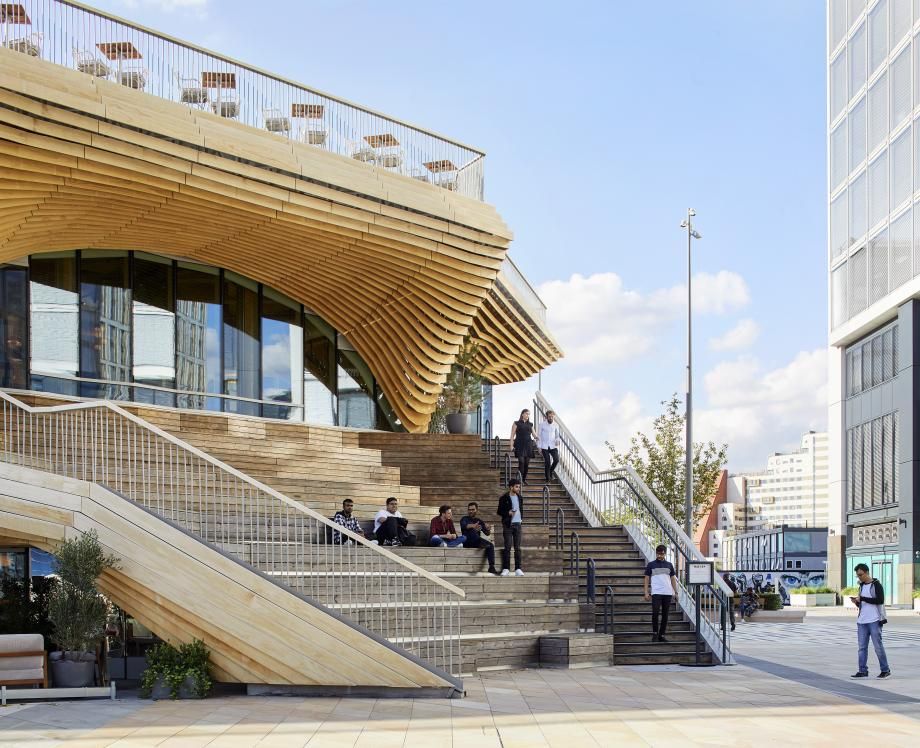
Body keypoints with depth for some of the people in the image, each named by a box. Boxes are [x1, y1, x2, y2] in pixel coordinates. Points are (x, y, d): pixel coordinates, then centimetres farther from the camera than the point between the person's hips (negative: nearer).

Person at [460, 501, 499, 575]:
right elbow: (464, 526, -18)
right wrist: (473, 526, -39)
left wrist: (487, 529, -20)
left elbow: (486, 533, 5)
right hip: (467, 543, -4)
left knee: (491, 545, -21)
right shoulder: (465, 519, 9)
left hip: (476, 543, 4)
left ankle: (491, 567, -29)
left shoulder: (479, 521, 20)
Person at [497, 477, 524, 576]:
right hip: (508, 525, -4)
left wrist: (521, 518, 9)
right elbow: (500, 511, -1)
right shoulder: (504, 498, -2)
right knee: (507, 547, -4)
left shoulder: (519, 498, 12)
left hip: (517, 524, 4)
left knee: (518, 548, 2)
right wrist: (508, 513, -16)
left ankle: (518, 569, 4)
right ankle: (506, 569, 1)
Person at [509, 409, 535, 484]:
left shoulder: (530, 424, 15)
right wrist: (511, 445, -5)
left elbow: (533, 434, 17)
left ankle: (524, 479, 12)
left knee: (527, 462, 2)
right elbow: (512, 435, 2)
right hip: (520, 445, -4)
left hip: (528, 445, 4)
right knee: (521, 461, -14)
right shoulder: (516, 423, 3)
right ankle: (520, 479, -12)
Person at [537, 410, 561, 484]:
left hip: (553, 446, 2)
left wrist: (558, 441, -11)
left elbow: (557, 436, 12)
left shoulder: (556, 425, 4)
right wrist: (539, 447, -3)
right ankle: (547, 479, 7)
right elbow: (539, 436, 1)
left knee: (556, 459, -15)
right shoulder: (542, 425, -3)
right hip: (544, 447, -2)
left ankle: (551, 472, 13)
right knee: (547, 462, -6)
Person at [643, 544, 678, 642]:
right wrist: (646, 592, -4)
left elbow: (673, 579, 16)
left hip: (667, 593, 3)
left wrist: (676, 591, 8)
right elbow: (646, 579, 5)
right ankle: (655, 633, 0)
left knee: (665, 615, 4)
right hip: (656, 593, -3)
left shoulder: (669, 565, 12)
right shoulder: (651, 564, 5)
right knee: (655, 612, -15)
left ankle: (661, 635, 12)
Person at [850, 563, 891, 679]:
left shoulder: (876, 585, -5)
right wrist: (856, 602, 2)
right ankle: (863, 671, 5)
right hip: (862, 621, 7)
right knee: (862, 647, 3)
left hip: (874, 621, -7)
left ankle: (885, 670, 5)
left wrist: (862, 598, -17)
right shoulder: (861, 586, 17)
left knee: (878, 646, -4)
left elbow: (880, 600, -18)